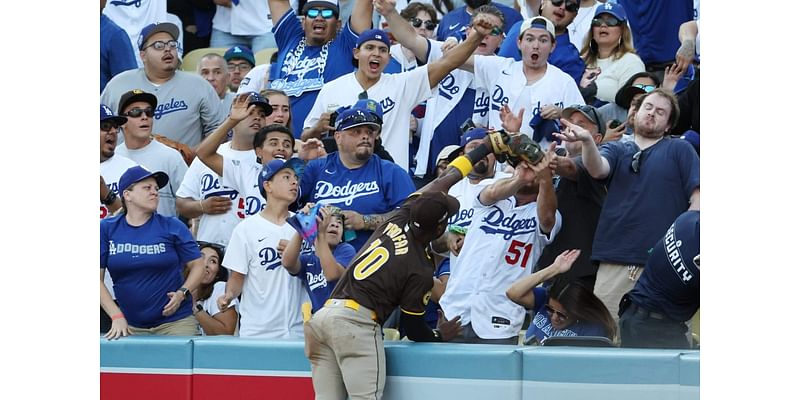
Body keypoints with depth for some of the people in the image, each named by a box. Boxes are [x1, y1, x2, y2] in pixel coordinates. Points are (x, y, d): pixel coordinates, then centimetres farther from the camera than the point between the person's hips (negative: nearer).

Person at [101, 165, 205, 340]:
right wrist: (116, 316, -7)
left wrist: (182, 293, -13)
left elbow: (197, 265, 4)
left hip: (175, 321, -1)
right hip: (130, 326, 1)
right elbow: (98, 278, 2)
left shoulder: (173, 227, 1)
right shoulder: (107, 229, 3)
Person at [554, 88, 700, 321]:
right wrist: (587, 141, -25)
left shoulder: (680, 150, 12)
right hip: (614, 263, 2)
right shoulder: (616, 150, 19)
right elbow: (598, 169, -4)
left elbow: (697, 197, 4)